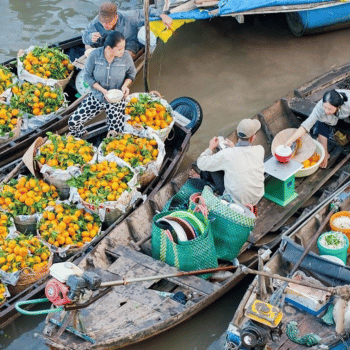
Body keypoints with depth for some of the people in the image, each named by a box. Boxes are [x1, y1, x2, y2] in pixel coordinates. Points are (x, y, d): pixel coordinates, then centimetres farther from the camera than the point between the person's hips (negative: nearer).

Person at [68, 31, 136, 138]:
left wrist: (125, 85, -17)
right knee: (73, 121, -6)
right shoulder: (95, 55, -18)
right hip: (96, 97, 1)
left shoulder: (126, 57, -16)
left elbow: (131, 74, 3)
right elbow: (88, 76, -7)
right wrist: (102, 90, -20)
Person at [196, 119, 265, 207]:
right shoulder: (260, 150, -13)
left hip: (235, 201, -4)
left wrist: (211, 148, 11)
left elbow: (201, 164, -6)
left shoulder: (226, 154, -22)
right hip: (256, 199, 4)